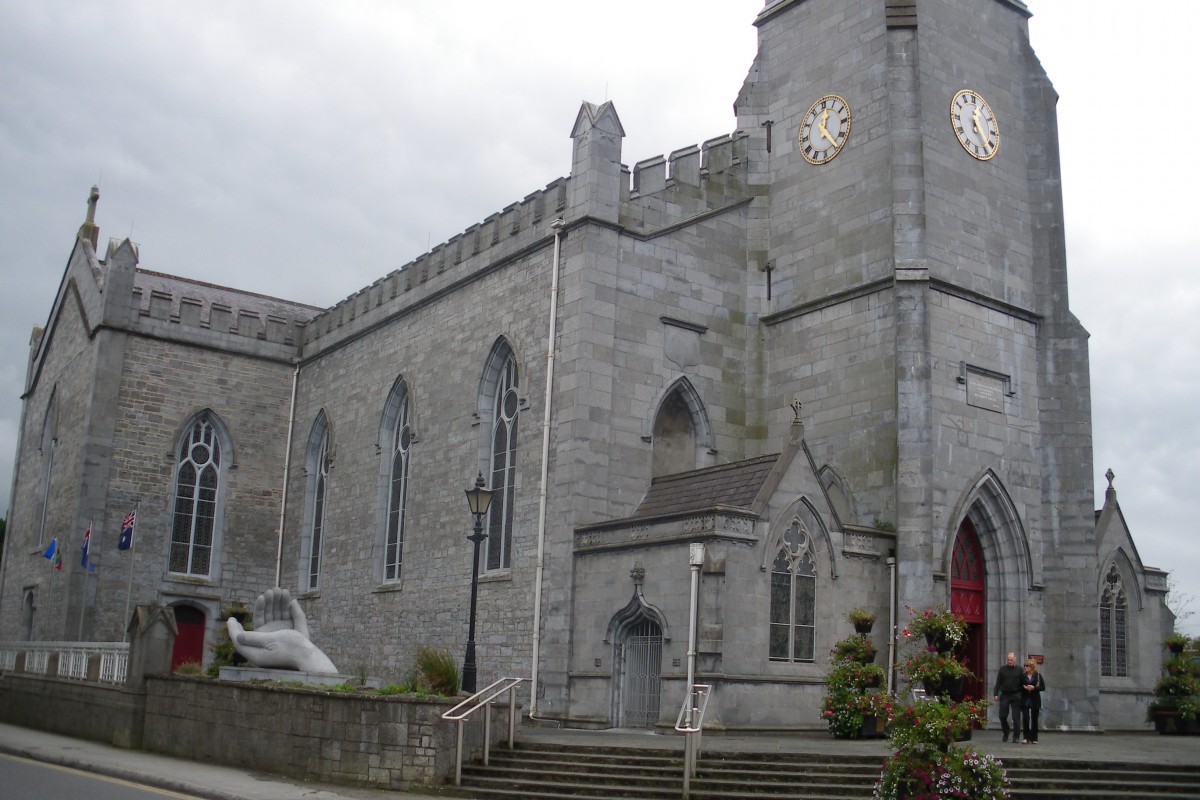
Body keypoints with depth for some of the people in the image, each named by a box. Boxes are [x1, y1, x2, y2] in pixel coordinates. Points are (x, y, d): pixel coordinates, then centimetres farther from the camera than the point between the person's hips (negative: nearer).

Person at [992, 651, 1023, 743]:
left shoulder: (1019, 670, 3)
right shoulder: (1002, 669, 5)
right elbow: (998, 683, 5)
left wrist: (1023, 696, -1)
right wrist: (995, 694, -3)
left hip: (1016, 696, -1)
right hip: (1004, 695, 1)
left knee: (1016, 717, -1)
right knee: (1002, 716, 0)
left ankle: (1016, 737, 7)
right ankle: (1006, 733, 22)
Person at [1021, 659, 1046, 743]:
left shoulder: (1038, 675, 0)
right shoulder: (1023, 676, 6)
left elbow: (1043, 687, -1)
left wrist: (1034, 688, -15)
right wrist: (1024, 687, -9)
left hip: (1035, 700, -1)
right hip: (1025, 700, 1)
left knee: (1034, 719, 5)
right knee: (1025, 718, -11)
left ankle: (1034, 738, 14)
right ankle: (1026, 738, -7)